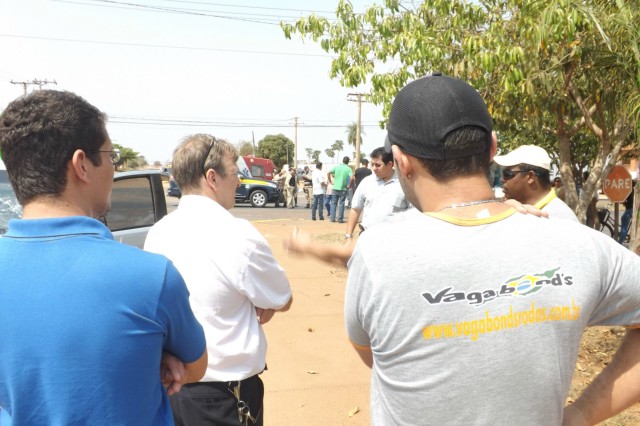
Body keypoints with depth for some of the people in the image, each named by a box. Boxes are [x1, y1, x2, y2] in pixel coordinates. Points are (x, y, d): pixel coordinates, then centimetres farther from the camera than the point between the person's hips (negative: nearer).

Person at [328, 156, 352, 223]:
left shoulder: (336, 167, 4)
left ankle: (332, 218, 11)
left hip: (335, 188, 2)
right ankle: (340, 219, 5)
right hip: (343, 189, -2)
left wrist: (331, 182, 5)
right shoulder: (348, 169, -5)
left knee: (333, 203, 12)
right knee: (341, 204, 4)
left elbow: (329, 173, -3)